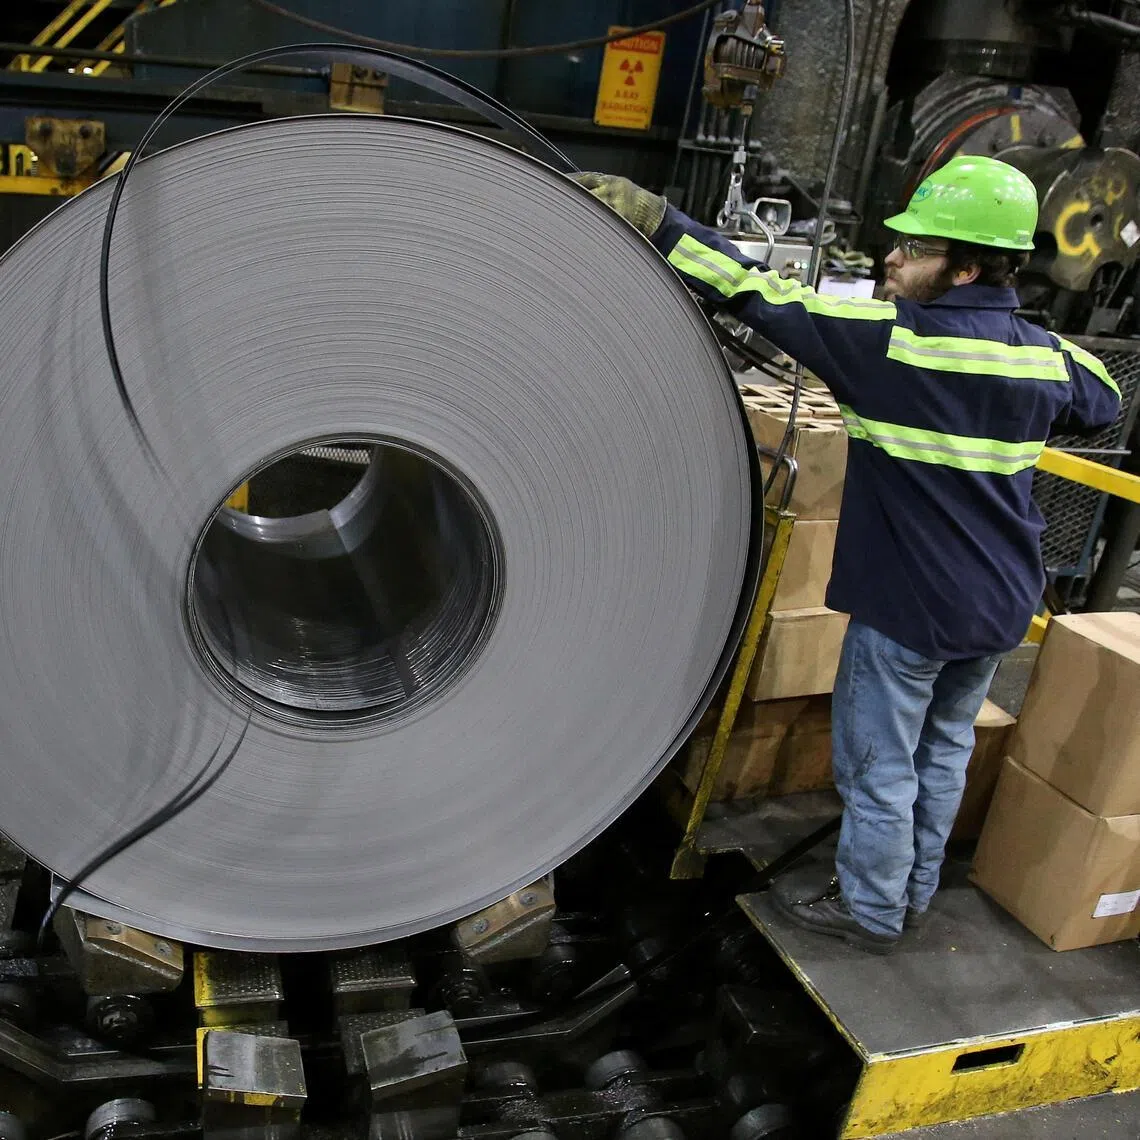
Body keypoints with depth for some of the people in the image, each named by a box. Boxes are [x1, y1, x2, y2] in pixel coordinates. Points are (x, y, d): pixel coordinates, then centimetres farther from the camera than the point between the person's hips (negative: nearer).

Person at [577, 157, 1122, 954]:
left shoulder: (892, 343, -20)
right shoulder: (1045, 355, -1)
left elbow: (768, 297, -22)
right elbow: (1103, 403, 20)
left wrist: (657, 221, -19)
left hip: (909, 602, -7)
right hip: (1001, 603, 7)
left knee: (879, 763, 10)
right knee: (945, 751, 21)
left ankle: (871, 911, 26)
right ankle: (914, 894, 38)